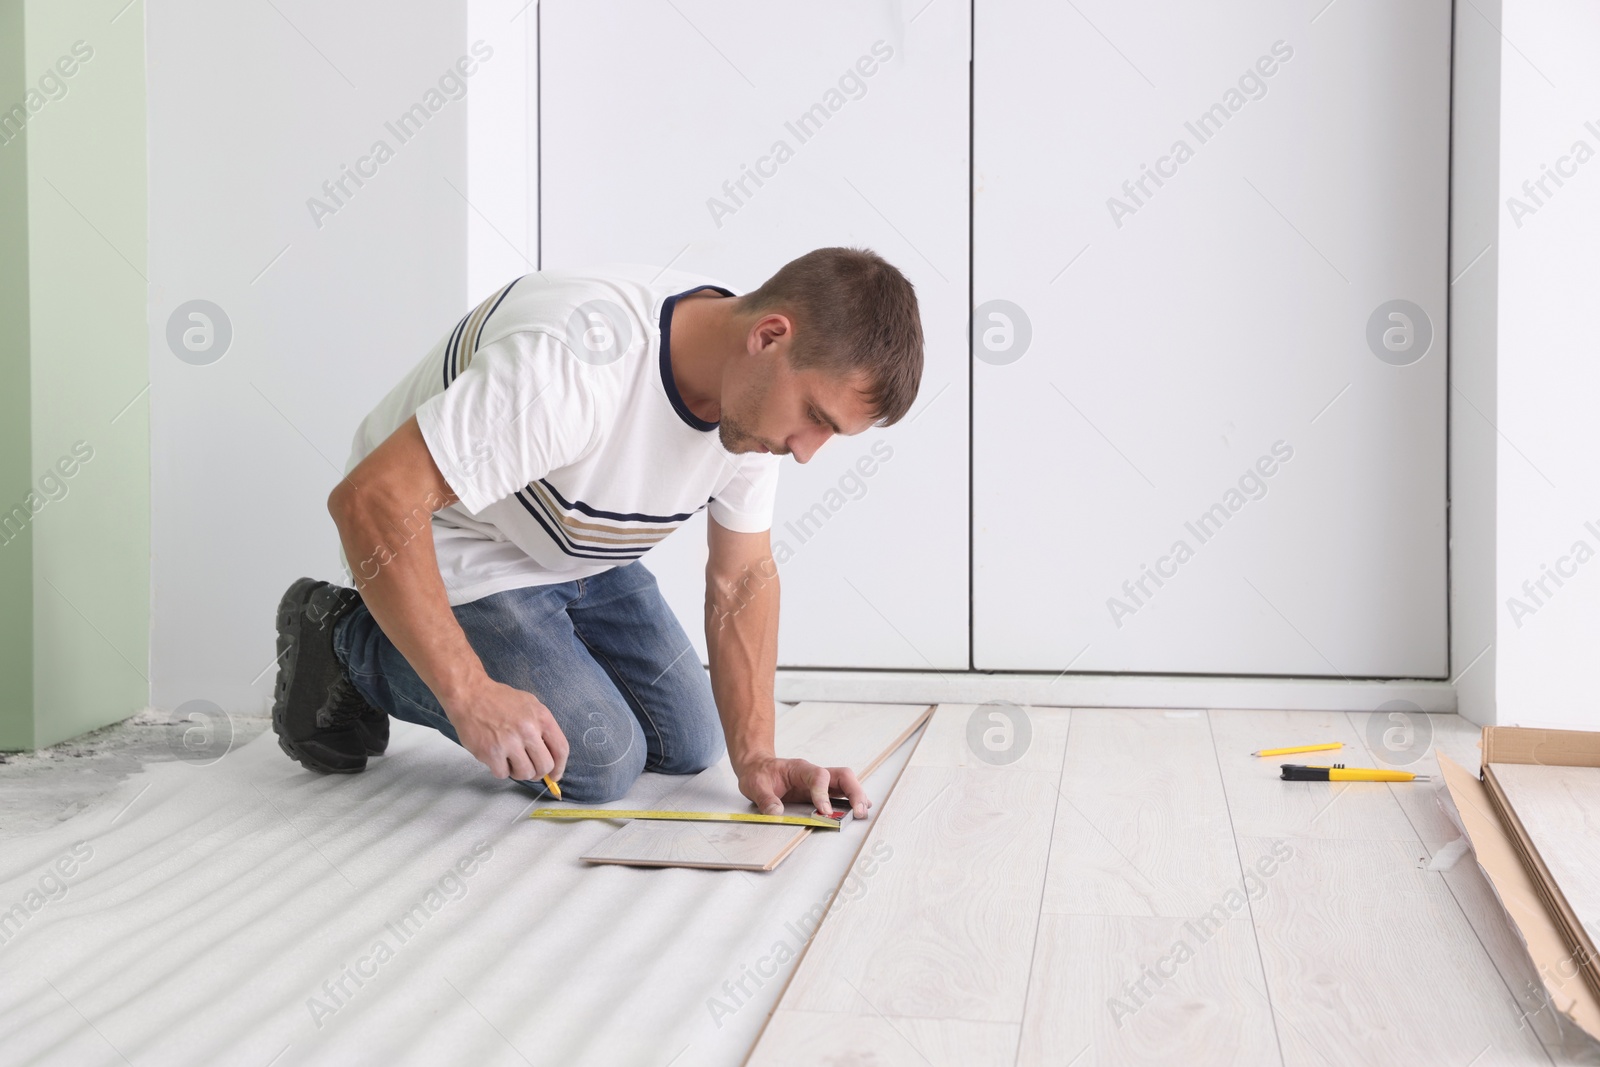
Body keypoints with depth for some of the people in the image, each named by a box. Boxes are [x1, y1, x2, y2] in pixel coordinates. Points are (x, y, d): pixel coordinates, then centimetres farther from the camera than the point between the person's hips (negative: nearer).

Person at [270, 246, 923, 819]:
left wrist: (755, 758, -14)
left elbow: (742, 578, -4)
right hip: (457, 554, -8)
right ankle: (350, 643, 1)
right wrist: (470, 694, -40)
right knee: (600, 760, -15)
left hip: (582, 560, 8)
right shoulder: (576, 365, -41)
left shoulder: (760, 391, -15)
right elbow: (370, 500, -41)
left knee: (688, 746, 11)